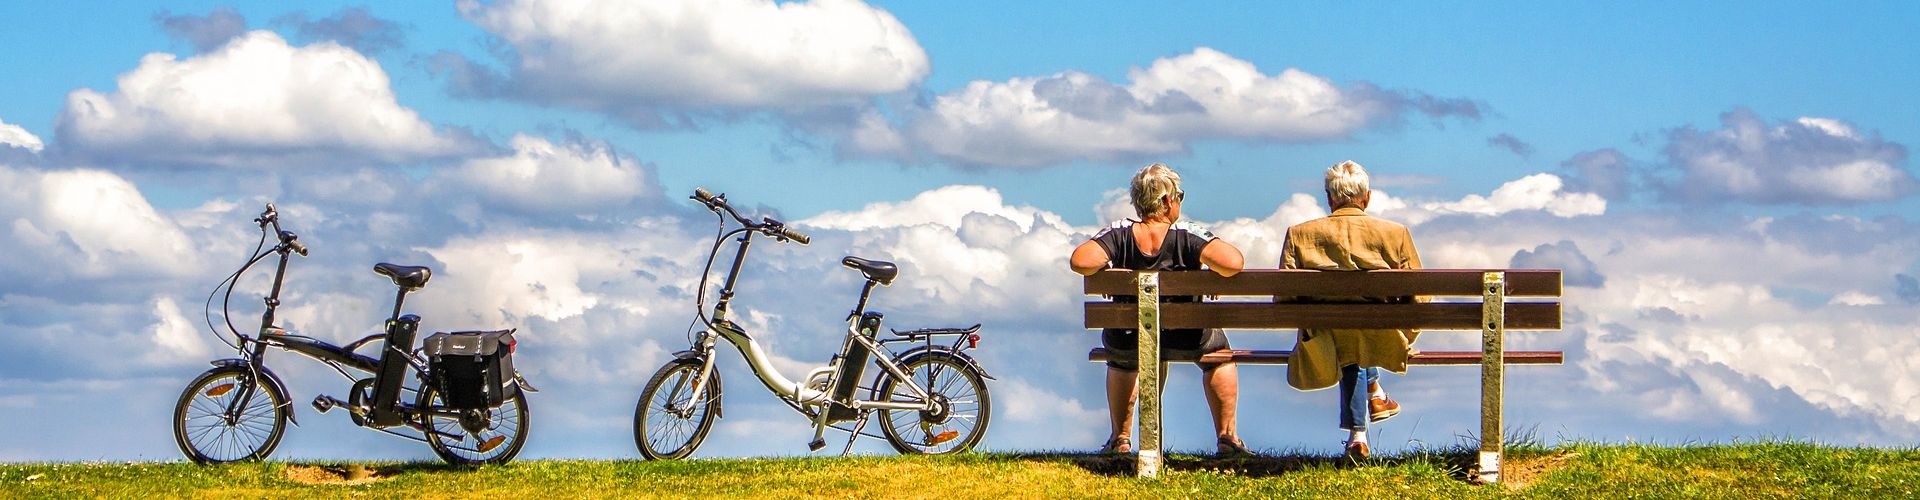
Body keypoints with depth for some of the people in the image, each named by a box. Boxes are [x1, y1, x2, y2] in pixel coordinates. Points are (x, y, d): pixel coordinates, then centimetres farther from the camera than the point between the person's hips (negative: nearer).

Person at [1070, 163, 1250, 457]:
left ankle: (1120, 440, 42)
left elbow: (1080, 261, -26)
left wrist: (1108, 265, -5)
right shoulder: (1187, 235, -16)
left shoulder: (1118, 235, -12)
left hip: (1127, 343, 2)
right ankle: (1226, 436, 33)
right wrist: (1213, 270, -6)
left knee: (1122, 357, 41)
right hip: (1185, 341, -2)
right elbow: (1233, 263, -29)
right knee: (1218, 353, 35)